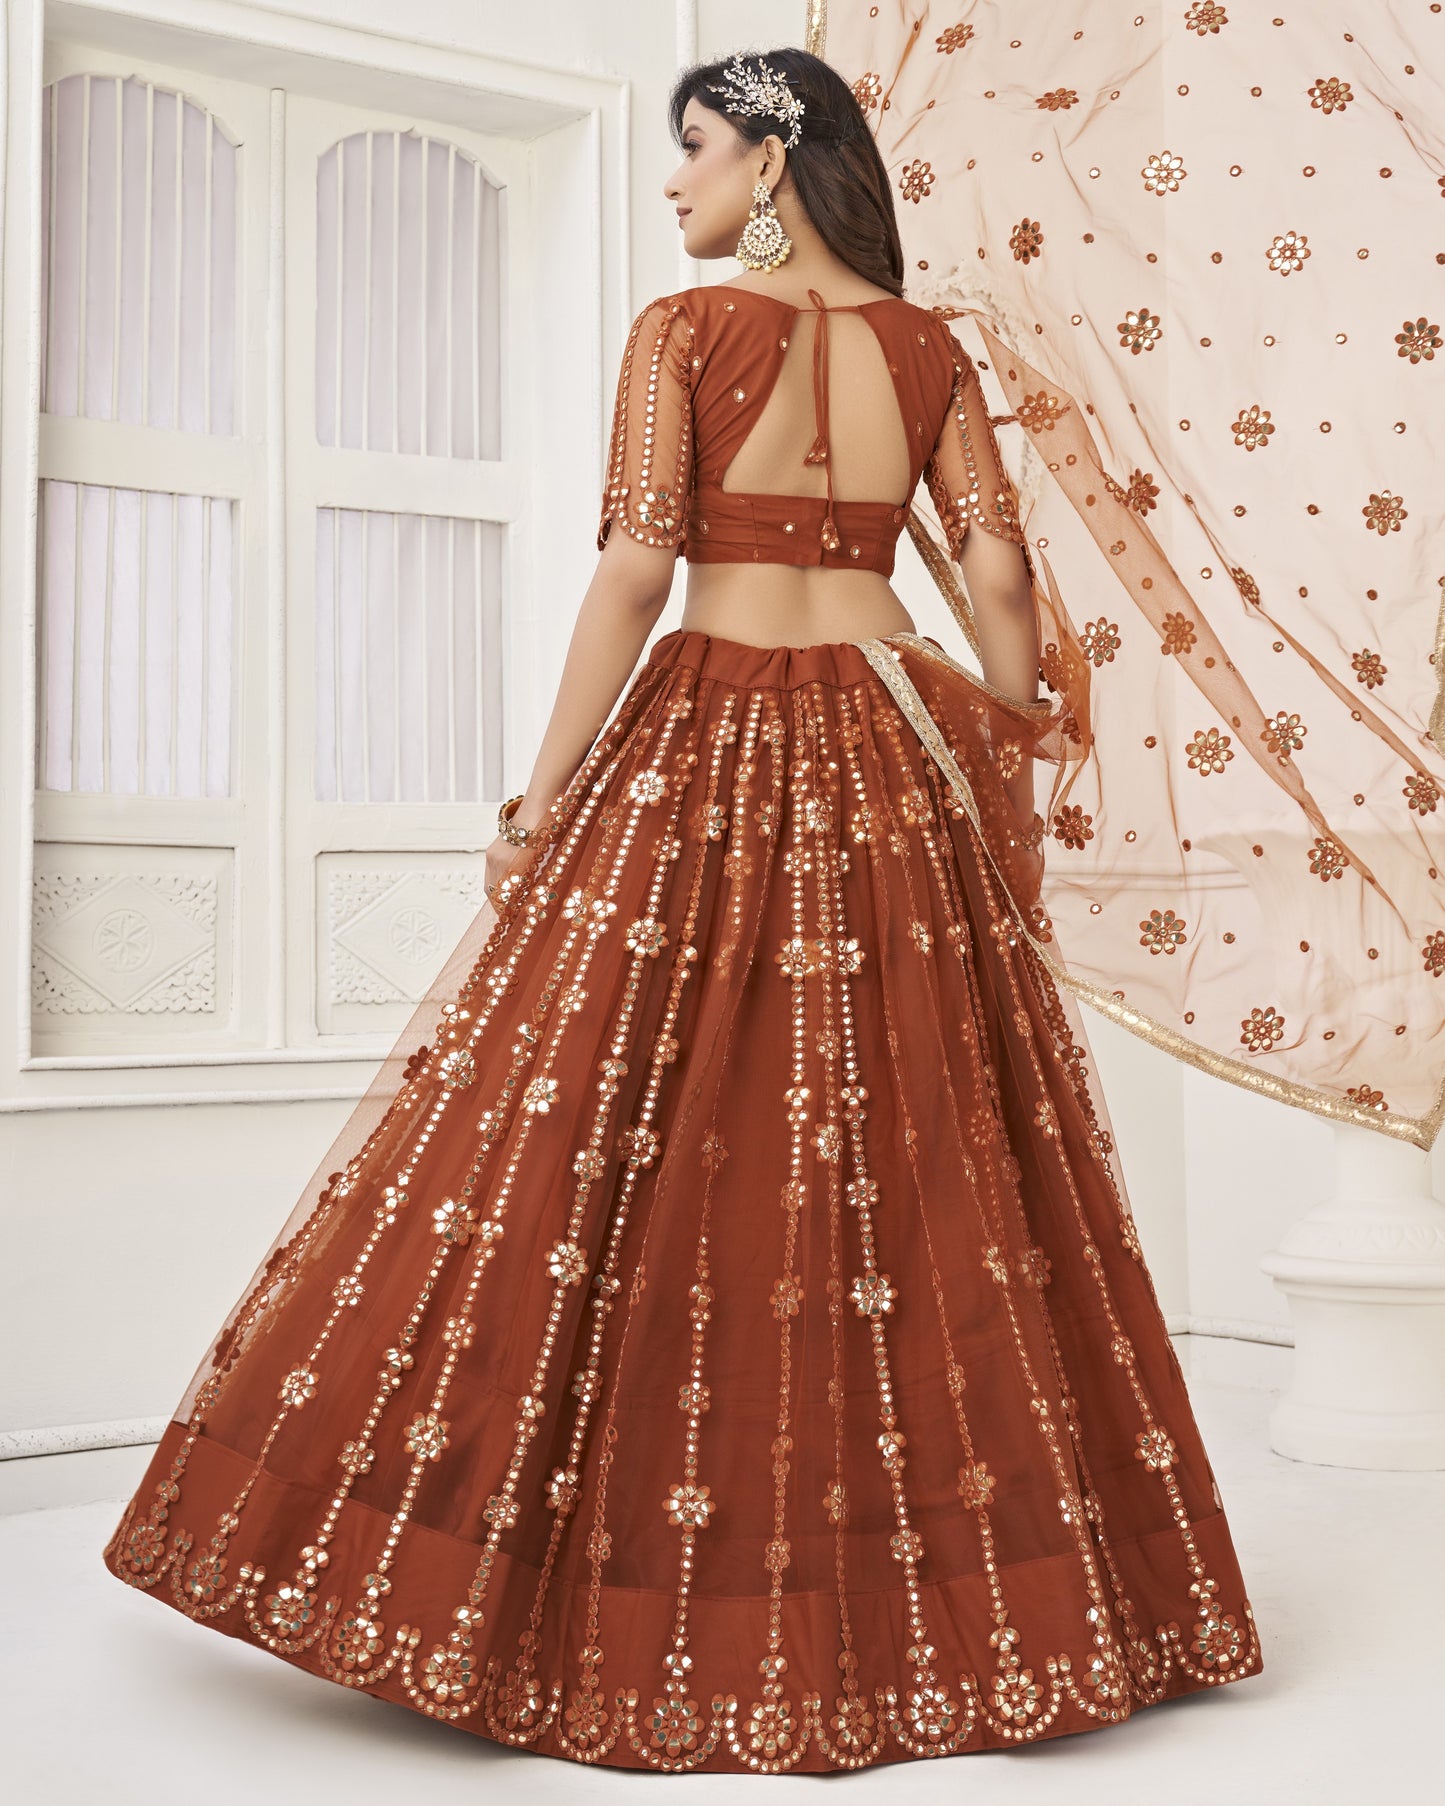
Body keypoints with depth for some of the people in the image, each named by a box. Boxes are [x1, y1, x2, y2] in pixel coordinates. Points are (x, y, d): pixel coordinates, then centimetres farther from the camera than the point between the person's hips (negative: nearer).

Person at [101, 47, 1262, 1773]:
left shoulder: (681, 331, -3)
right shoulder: (924, 346, 9)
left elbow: (632, 572, -11)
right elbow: (998, 564, 5)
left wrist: (540, 800, -9)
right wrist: (1013, 744, 16)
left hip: (706, 741, -4)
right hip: (887, 750, 5)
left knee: (617, 1149, 2)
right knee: (918, 1165, 8)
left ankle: (675, 1621, 6)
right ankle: (937, 1592, 18)